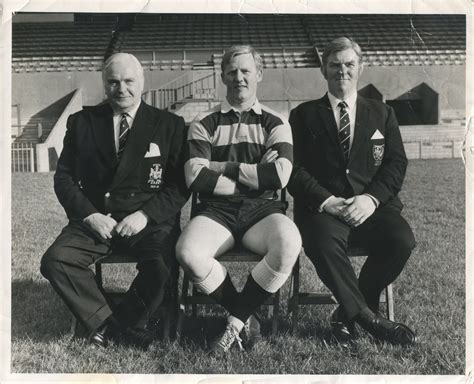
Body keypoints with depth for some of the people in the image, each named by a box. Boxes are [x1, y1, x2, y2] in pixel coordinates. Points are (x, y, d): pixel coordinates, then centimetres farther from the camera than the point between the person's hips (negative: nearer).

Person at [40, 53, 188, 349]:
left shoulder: (169, 125, 6)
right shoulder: (82, 122, 12)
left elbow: (181, 184, 2)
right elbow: (64, 177, 9)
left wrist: (146, 214, -13)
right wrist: (89, 214, -8)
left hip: (150, 221, -2)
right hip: (95, 218, 2)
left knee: (161, 267, -31)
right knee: (55, 260, -24)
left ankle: (109, 328, -3)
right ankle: (116, 328, -7)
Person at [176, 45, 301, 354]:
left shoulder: (276, 124, 11)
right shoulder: (204, 125, 11)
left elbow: (279, 176, -6)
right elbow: (196, 178, -5)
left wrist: (224, 168, -3)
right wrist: (255, 174, -4)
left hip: (262, 210, 0)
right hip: (217, 210, 0)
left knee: (289, 244, -34)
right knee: (188, 253, -32)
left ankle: (235, 321, -10)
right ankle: (244, 316, -4)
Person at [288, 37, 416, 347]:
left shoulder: (382, 113, 19)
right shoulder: (304, 115, 14)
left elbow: (396, 164, 7)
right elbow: (295, 169, 3)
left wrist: (371, 198, -13)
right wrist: (327, 200, -14)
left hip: (372, 203, 2)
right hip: (322, 205, -2)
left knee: (402, 239, -28)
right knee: (323, 241, -35)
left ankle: (348, 314, -7)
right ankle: (369, 318, -15)